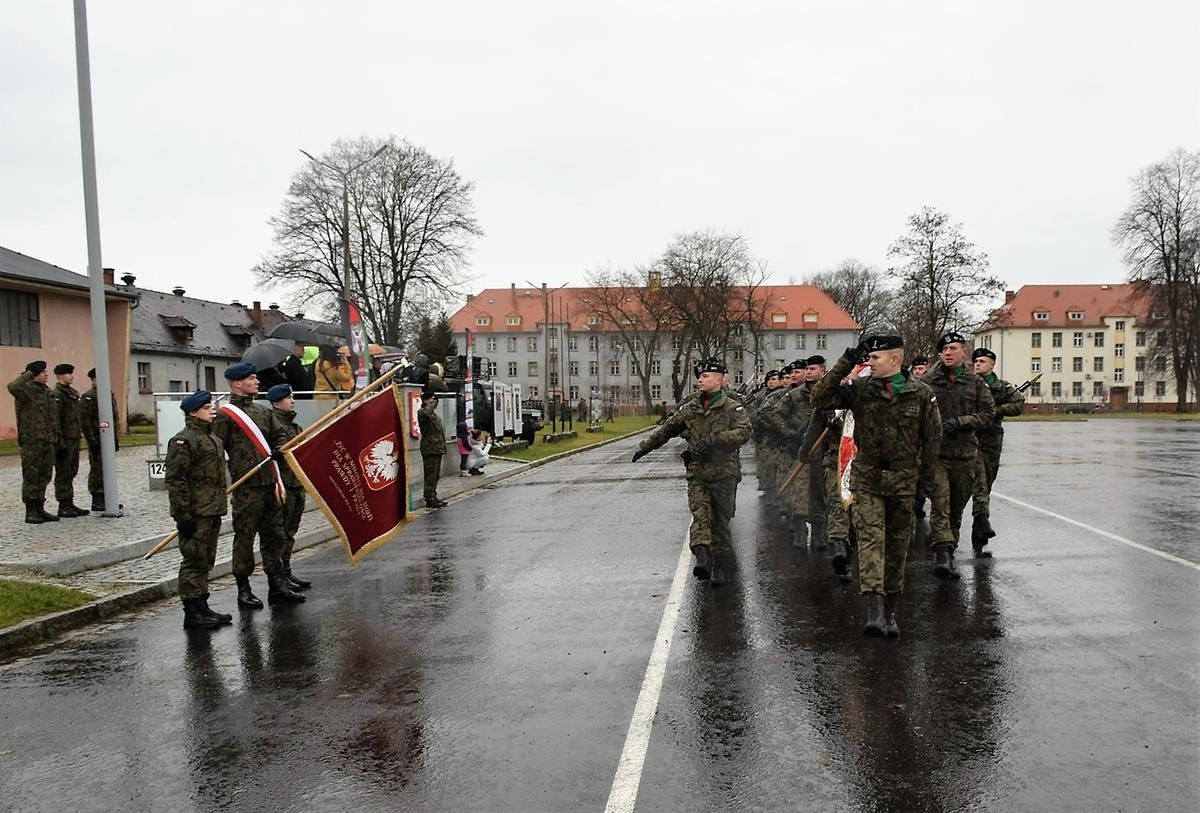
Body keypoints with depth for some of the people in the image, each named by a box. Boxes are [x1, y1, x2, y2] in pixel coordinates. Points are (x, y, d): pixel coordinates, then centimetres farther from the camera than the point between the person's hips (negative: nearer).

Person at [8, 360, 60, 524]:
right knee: (31, 478, 0)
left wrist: (56, 438, 15)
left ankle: (40, 509, 20)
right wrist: (29, 374, -23)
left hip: (48, 442, 7)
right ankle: (30, 512, 7)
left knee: (44, 477, 12)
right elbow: (13, 387, -34)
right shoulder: (26, 391, -9)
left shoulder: (48, 392, 14)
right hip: (31, 443, -7)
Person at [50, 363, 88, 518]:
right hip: (64, 440, -9)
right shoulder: (56, 394, -11)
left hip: (74, 440, 9)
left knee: (71, 472, 12)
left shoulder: (73, 393, 17)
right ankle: (63, 507, 1)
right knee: (63, 474, -3)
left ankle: (70, 504, 17)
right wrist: (60, 440, -21)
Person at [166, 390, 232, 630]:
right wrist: (183, 515, -21)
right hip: (196, 513, -9)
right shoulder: (183, 441, -13)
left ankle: (202, 607, 25)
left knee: (206, 562, 15)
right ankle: (192, 613, 5)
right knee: (194, 561, -2)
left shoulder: (212, 438, 17)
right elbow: (175, 480, -18)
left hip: (213, 511, 9)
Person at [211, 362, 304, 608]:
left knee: (274, 534, 11)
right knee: (245, 537, 1)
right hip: (246, 487, -7)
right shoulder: (225, 415, -6)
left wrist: (279, 450, 2)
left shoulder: (263, 412, 16)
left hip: (270, 483, 7)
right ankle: (244, 591, 12)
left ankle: (277, 587, 20)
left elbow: (277, 436, 25)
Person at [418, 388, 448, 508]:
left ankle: (433, 497, 22)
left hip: (437, 447, 10)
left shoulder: (434, 413, 21)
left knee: (435, 475, 14)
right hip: (430, 448, -10)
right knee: (431, 475, -7)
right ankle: (430, 499, -2)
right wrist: (433, 403, -20)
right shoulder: (422, 412, -10)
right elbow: (427, 412, -36)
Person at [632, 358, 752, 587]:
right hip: (697, 473, 2)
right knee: (700, 514, -16)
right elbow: (667, 429, 22)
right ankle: (702, 556, -29)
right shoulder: (689, 409, 10)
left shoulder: (733, 408, -1)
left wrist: (714, 439, -28)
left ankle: (716, 565, 16)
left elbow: (744, 432, -17)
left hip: (725, 473, -2)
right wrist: (644, 447, 27)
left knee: (721, 521, 5)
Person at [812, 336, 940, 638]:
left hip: (903, 480, 1)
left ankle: (890, 612, 22)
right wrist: (845, 364, -15)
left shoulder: (921, 393, -1)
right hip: (867, 479, -1)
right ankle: (875, 610, -20)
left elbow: (931, 437, 6)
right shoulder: (859, 389, -2)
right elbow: (820, 399, -11)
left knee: (897, 546, 9)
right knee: (870, 539, -13)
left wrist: (925, 475, 5)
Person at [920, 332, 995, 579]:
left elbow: (988, 413, 6)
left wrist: (960, 422, -8)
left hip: (965, 454, 3)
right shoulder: (926, 381, 1)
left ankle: (947, 554, 24)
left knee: (957, 509, 11)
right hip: (934, 451, -3)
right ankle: (943, 554, -22)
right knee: (940, 505, -16)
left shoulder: (975, 382, 7)